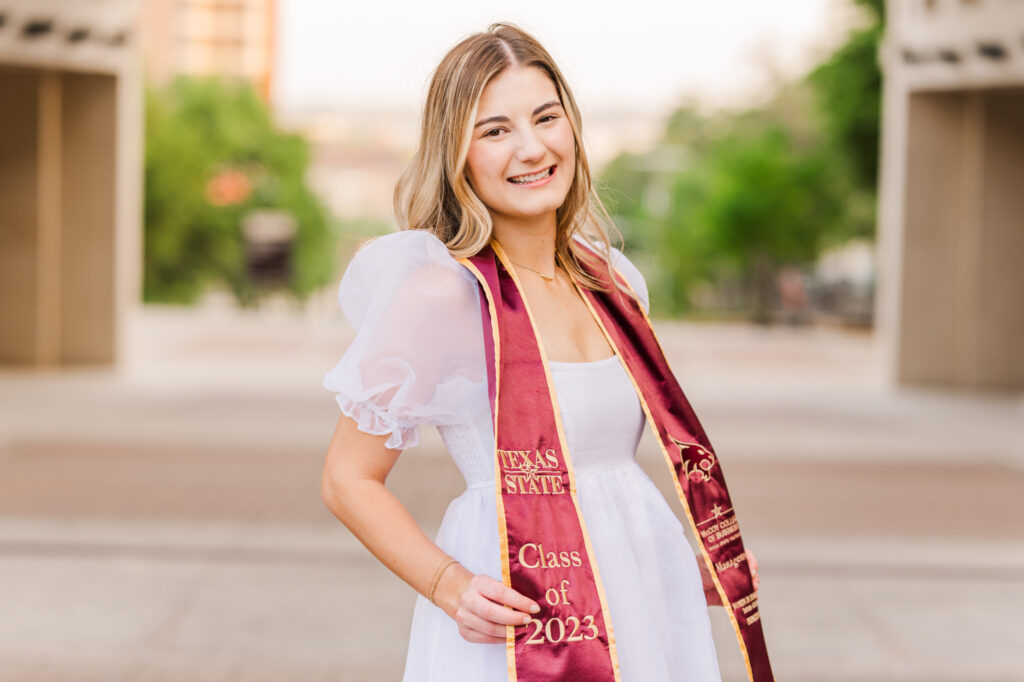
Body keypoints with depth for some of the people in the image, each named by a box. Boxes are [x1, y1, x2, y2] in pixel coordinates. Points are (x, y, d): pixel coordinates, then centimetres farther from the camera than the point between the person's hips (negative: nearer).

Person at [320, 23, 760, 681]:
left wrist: (691, 565, 9)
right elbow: (350, 481, -9)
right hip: (523, 611, -5)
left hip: (646, 592, 6)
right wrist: (450, 586, -20)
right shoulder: (438, 292, -13)